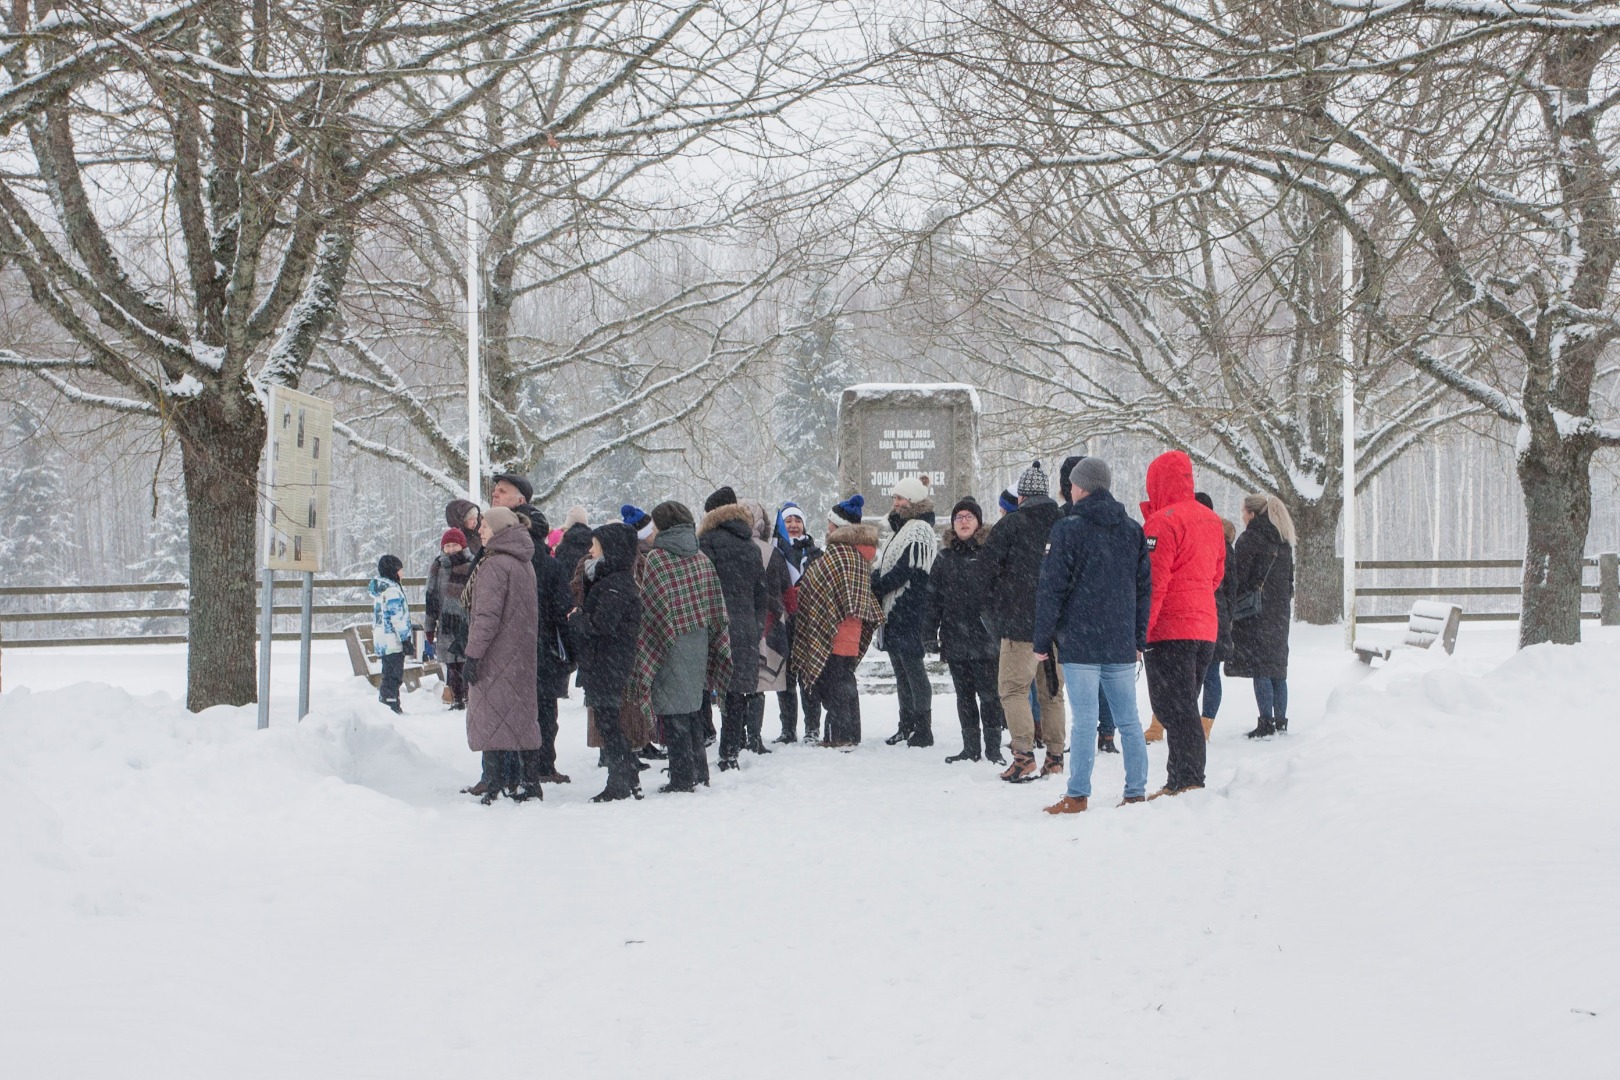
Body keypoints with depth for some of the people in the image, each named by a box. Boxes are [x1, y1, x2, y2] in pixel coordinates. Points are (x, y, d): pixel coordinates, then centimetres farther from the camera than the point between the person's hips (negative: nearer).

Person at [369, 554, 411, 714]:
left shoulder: (378, 588, 15)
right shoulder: (392, 589, -16)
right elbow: (397, 617, -19)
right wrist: (405, 638, -15)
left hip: (381, 640, 10)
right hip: (393, 640, -10)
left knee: (388, 675, 16)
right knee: (393, 676, -7)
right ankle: (391, 706, -8)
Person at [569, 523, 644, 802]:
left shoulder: (616, 585, -17)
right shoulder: (609, 580, 16)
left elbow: (600, 624, -24)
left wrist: (575, 619, -8)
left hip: (606, 666, -10)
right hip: (604, 666, 10)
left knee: (607, 722, -4)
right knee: (608, 722, 14)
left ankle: (621, 784, 1)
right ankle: (628, 780, 20)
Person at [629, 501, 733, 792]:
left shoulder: (655, 559, -10)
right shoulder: (702, 559, 6)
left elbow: (648, 606, -11)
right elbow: (718, 607, 10)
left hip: (668, 645, -6)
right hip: (699, 645, 6)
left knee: (673, 712, -2)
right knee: (693, 708, 15)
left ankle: (682, 778, -3)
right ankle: (700, 775, 19)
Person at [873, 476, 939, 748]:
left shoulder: (918, 531, -12)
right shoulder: (903, 527, 20)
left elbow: (904, 572, -19)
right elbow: (887, 568, 22)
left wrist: (876, 585, -12)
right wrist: (877, 581, 4)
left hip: (908, 612, -10)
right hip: (895, 611, 10)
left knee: (912, 667, -8)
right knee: (901, 670, 13)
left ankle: (923, 729, -5)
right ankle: (907, 725, 20)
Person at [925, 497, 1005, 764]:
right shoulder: (945, 557, 12)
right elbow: (933, 597, 13)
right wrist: (930, 632, 7)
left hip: (984, 639, -5)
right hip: (955, 640, 5)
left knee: (989, 694, -3)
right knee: (964, 696, 10)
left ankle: (993, 748, 3)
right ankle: (970, 748, 16)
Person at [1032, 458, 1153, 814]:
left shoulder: (1068, 530, -8)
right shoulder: (1133, 530, 10)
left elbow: (1051, 589, -8)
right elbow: (1145, 587, 14)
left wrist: (1042, 641, -1)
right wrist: (1139, 638, 20)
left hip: (1080, 643, -5)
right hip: (1121, 645, 5)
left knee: (1084, 721, -5)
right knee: (1129, 720, 9)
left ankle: (1078, 796, -4)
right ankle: (1136, 792, 11)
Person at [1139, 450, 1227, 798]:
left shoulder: (1162, 522, -12)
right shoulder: (1211, 520, 13)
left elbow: (1154, 580, -17)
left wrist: (1138, 632, -16)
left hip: (1170, 629, -8)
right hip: (1205, 627, 8)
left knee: (1173, 708, -5)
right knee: (1185, 707, 15)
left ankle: (1188, 780, -9)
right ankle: (1183, 780, 17)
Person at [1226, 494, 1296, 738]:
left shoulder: (1249, 539, -10)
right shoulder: (1284, 542, 14)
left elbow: (1238, 578, -13)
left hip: (1255, 614, -8)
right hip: (1280, 613, 8)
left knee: (1260, 670, -7)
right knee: (1277, 667, 12)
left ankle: (1266, 724, -10)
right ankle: (1281, 721, 13)